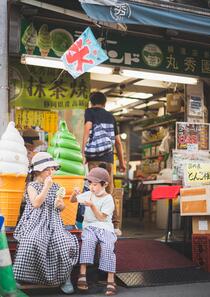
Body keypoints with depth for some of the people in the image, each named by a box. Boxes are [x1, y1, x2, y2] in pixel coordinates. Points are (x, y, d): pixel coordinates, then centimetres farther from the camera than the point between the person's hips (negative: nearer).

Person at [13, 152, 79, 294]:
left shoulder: (56, 186, 17)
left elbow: (62, 207, 23)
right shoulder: (32, 186, 5)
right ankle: (18, 276, -21)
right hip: (36, 221, -3)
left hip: (53, 221, 4)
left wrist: (59, 204, -1)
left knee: (65, 242, -27)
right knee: (32, 241, -36)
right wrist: (46, 187, -12)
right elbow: (36, 204, -11)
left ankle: (65, 277, -10)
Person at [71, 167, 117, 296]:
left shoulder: (108, 199, -3)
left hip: (105, 227, -2)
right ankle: (82, 275, -36)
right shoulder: (88, 194, 12)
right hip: (89, 226, 2)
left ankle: (111, 281, -28)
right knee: (88, 241, -33)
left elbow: (102, 218, -9)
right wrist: (75, 194, -2)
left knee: (108, 247, -30)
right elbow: (72, 200, 21)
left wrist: (92, 205, -18)